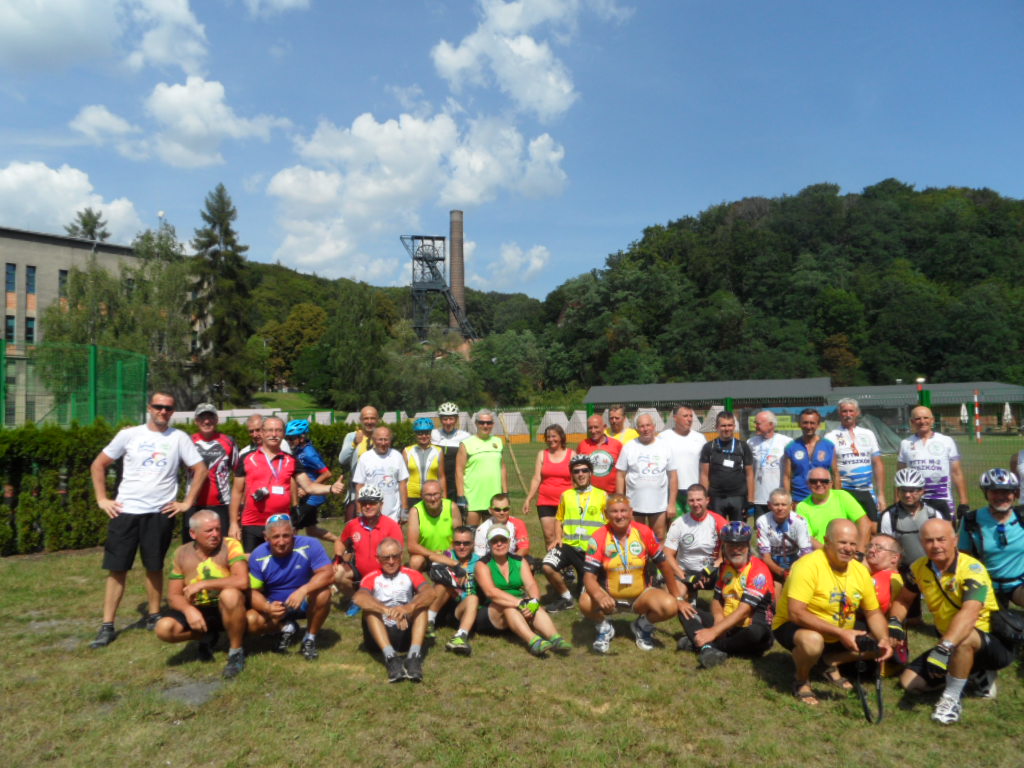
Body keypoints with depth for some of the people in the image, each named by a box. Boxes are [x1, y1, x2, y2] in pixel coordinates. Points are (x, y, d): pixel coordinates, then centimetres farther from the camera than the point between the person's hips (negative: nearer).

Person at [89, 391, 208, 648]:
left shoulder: (179, 438, 2)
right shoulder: (129, 435, 3)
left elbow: (200, 469, 4)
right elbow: (98, 465, 9)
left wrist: (188, 502, -2)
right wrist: (102, 499, 1)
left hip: (160, 513, 0)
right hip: (125, 511, 0)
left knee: (154, 567, 9)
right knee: (116, 568, 1)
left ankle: (154, 617, 23)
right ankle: (107, 626, 8)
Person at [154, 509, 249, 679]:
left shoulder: (230, 546, -15)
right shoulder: (182, 554, -1)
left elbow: (242, 581, -30)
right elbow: (173, 596, 0)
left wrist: (202, 584, -24)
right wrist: (188, 609, -22)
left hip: (229, 610, -4)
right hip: (198, 611, 4)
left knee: (230, 595, -37)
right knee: (164, 629, -22)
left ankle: (236, 651, -14)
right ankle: (207, 636, 11)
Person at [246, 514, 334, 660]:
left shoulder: (309, 545, -22)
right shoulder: (258, 556, -15)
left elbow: (328, 573, -29)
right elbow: (254, 592, -11)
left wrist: (303, 590, -45)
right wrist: (267, 607, -33)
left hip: (305, 603, -2)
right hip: (275, 606, 2)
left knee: (323, 593, -33)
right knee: (251, 620, -26)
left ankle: (310, 639, -8)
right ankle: (286, 628, 7)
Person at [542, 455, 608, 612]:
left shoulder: (602, 495, 3)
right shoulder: (566, 495, 8)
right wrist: (558, 538, 1)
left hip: (592, 550, -1)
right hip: (569, 545, 1)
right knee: (548, 566, -27)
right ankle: (565, 597, -2)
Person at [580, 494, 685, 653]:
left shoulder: (644, 532, -11)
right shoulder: (598, 538, -16)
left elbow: (663, 564, -1)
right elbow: (589, 576, -20)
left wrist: (678, 598, 0)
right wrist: (599, 596, -42)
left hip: (640, 595, 2)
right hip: (609, 596, -1)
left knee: (669, 607, -25)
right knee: (586, 602, -32)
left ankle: (643, 627, 10)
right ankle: (604, 628, 4)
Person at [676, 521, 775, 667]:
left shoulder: (758, 570, -15)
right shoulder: (725, 566, 7)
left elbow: (744, 611, -23)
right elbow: (717, 599, 12)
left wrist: (714, 631, -28)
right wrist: (718, 618, -12)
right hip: (727, 624, 7)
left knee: (755, 632, -40)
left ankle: (697, 644, -25)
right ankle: (708, 649, -31)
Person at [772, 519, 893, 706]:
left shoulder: (860, 570, -4)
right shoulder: (809, 565, -26)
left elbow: (873, 613, 5)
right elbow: (796, 613, -32)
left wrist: (884, 639, -15)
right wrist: (840, 633, -34)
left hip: (842, 632, 7)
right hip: (794, 627, -7)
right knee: (813, 641, -39)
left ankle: (832, 662, 14)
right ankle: (801, 680, -6)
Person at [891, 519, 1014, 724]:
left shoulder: (972, 569, -25)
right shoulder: (919, 568, -6)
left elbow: (970, 613, -41)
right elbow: (904, 600, 11)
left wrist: (944, 647, -52)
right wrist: (894, 622, -10)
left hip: (993, 644, -7)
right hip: (951, 646, 7)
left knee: (963, 638, -40)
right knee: (909, 681, -2)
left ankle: (952, 699, -19)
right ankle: (976, 674, 16)